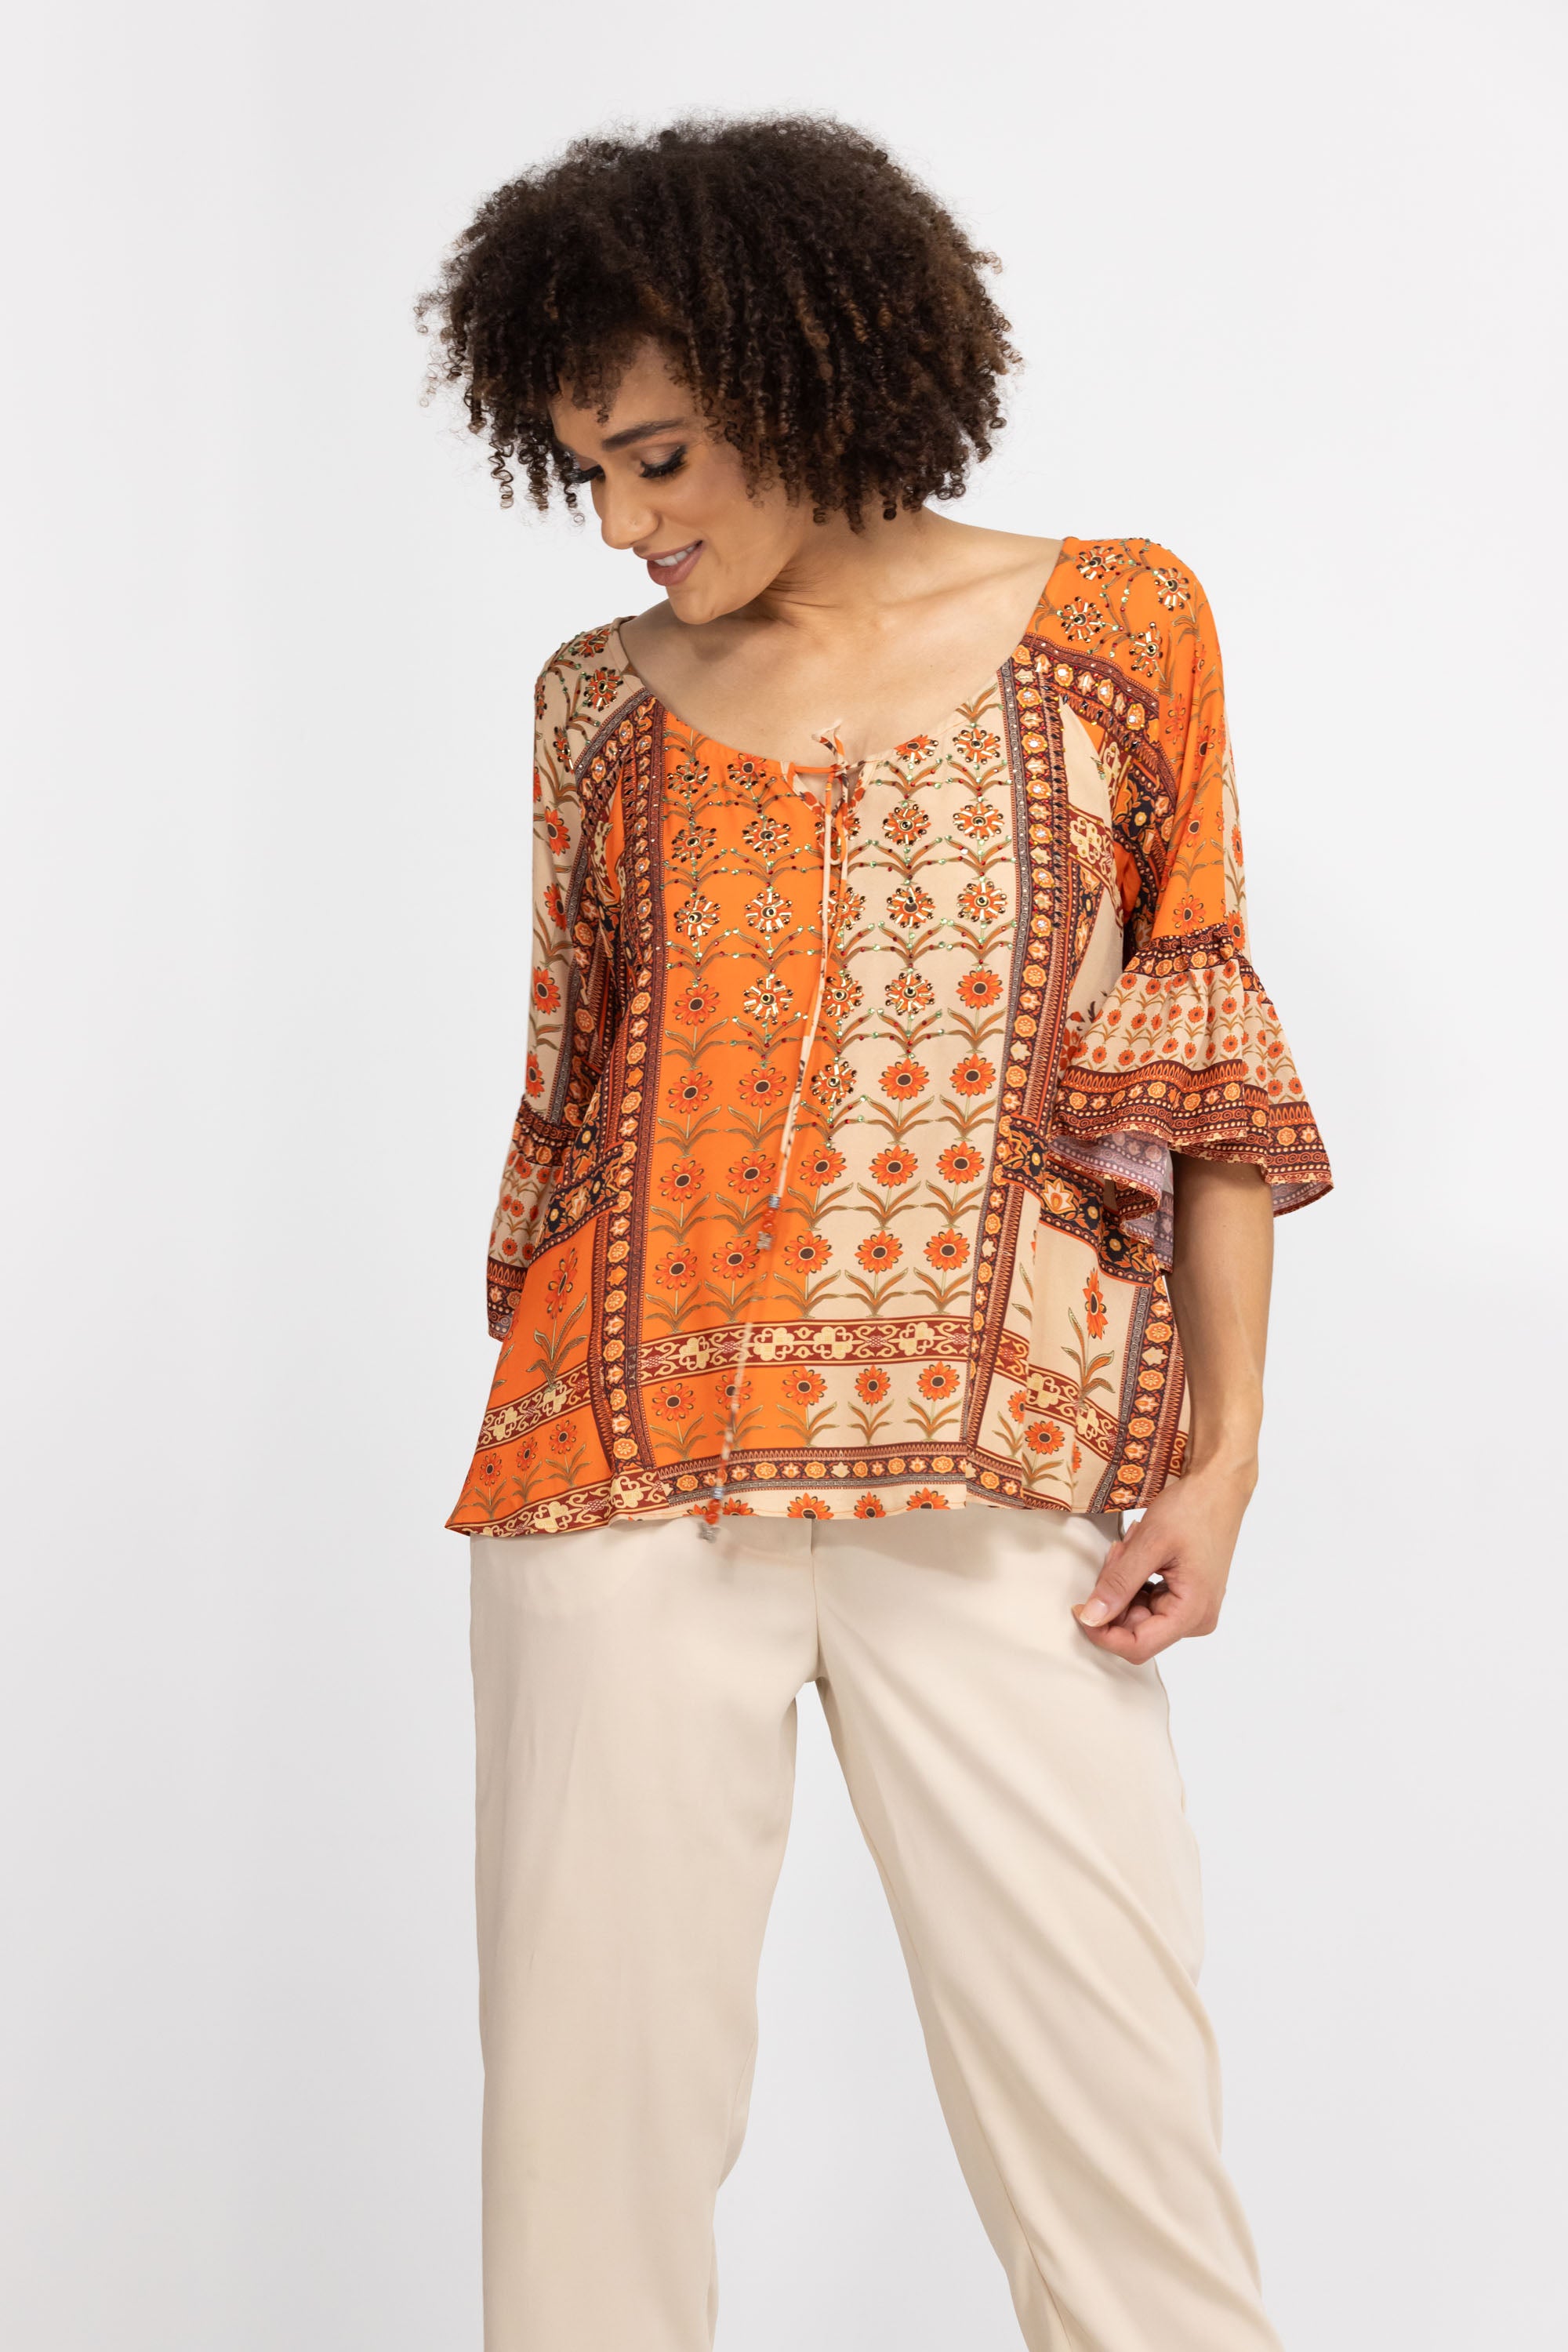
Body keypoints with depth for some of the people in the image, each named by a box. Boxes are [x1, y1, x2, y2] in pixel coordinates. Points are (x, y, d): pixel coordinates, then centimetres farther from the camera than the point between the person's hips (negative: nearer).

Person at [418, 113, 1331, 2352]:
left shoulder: (1109, 628, 4)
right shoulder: (606, 701, 9)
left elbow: (1198, 1062, 6)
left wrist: (1226, 1447, 0)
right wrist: (535, 1444, 11)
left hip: (998, 1487, -1)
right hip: (630, 1479, 2)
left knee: (1112, 2124, 0)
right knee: (595, 2098, 5)